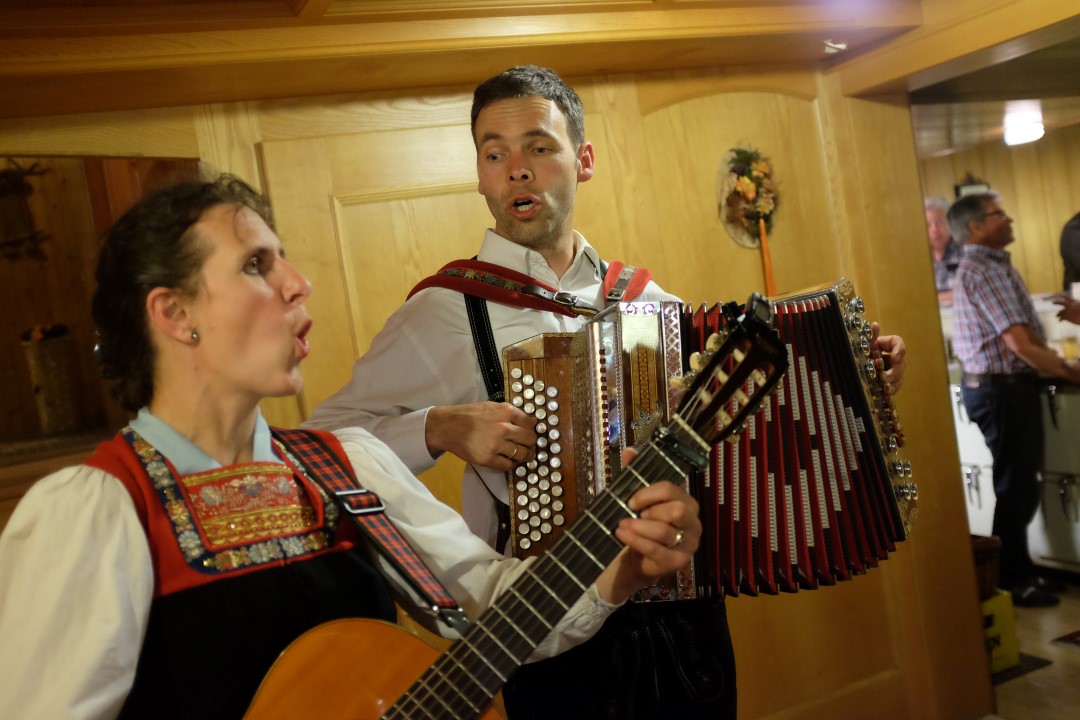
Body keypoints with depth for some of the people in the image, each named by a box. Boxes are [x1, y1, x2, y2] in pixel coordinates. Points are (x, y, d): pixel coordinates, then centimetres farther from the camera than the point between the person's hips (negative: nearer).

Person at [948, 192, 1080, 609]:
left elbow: (1022, 336, 18)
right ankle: (1012, 581, 11)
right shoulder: (984, 270, -18)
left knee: (1019, 485, 16)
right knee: (1017, 488, -1)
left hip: (1004, 385, 10)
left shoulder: (989, 264, 15)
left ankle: (1019, 572, 27)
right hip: (1001, 389, -10)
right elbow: (1020, 344, -23)